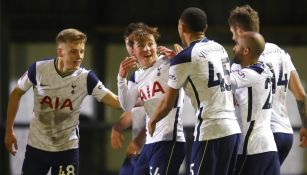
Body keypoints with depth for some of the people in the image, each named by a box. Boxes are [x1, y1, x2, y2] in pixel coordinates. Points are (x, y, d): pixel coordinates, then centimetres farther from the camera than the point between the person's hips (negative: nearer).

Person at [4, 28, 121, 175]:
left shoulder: (86, 78, -15)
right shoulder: (38, 69, -13)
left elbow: (117, 102, -21)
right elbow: (16, 94, 3)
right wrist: (9, 131, 3)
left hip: (67, 149, -1)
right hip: (36, 146, 1)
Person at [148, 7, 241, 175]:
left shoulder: (184, 58, -7)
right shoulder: (219, 49, 13)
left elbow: (167, 103, 2)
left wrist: (152, 121, 20)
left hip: (211, 131, -8)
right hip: (233, 128, 8)